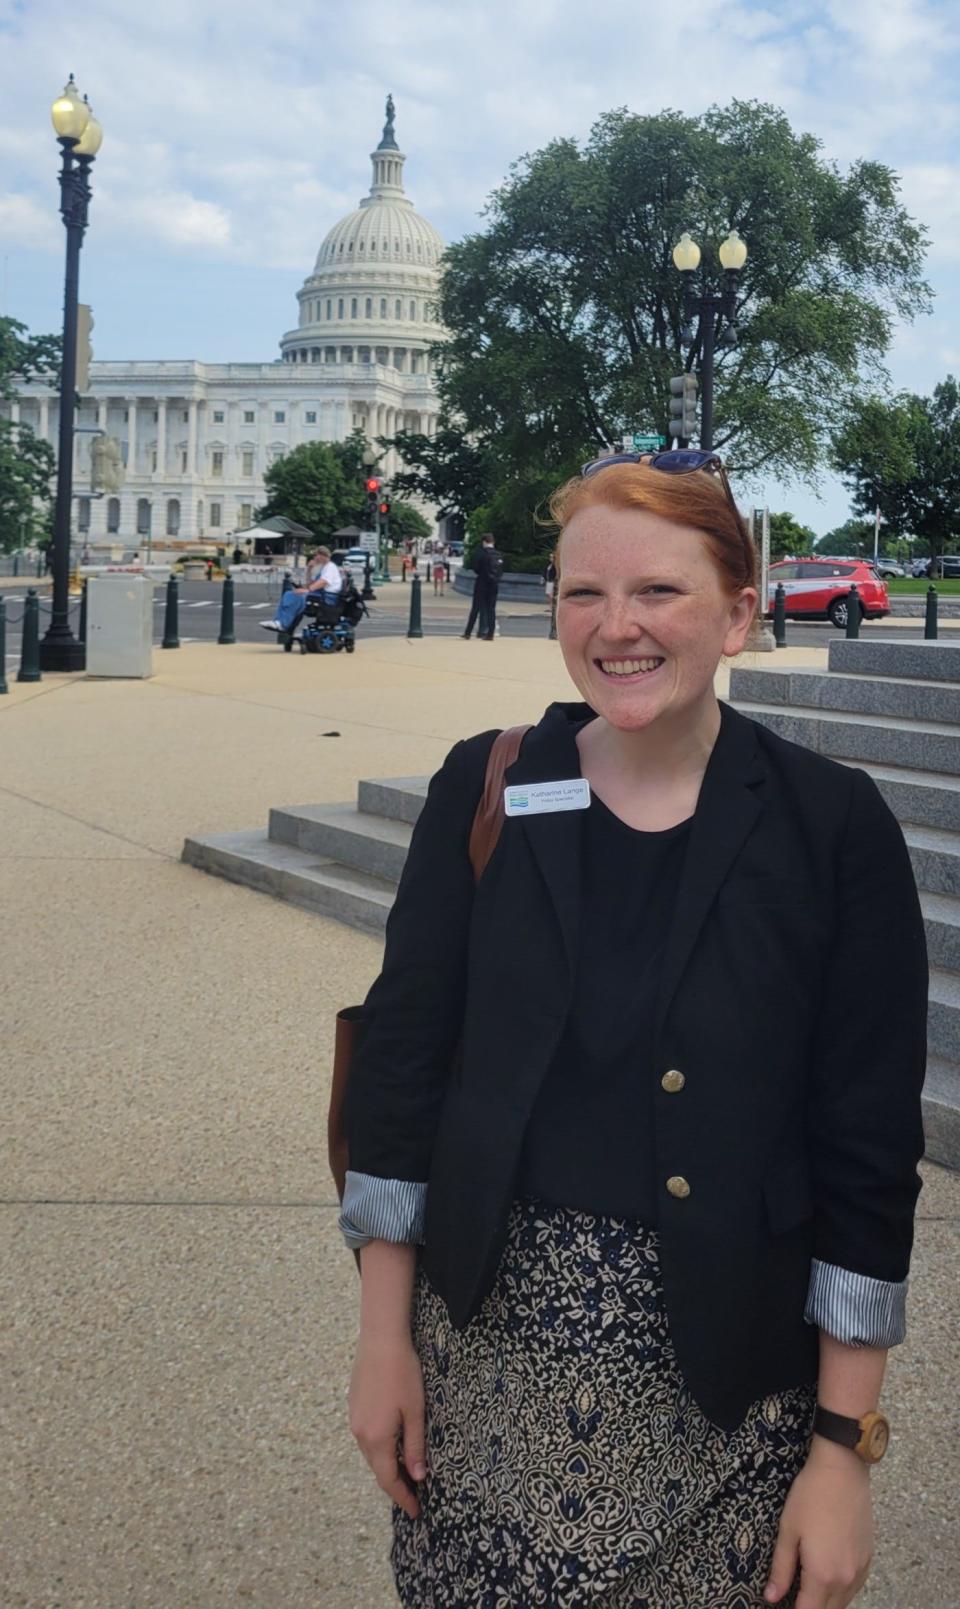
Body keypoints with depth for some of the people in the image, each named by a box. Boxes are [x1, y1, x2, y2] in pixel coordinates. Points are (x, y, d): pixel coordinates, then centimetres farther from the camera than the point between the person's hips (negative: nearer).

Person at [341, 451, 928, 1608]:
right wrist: (383, 1337, 1)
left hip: (724, 1384, -1)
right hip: (488, 1344, 2)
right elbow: (403, 1056, 2)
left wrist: (844, 1449, -7)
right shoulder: (483, 788, -3)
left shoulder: (831, 823, -9)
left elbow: (869, 1146, -8)